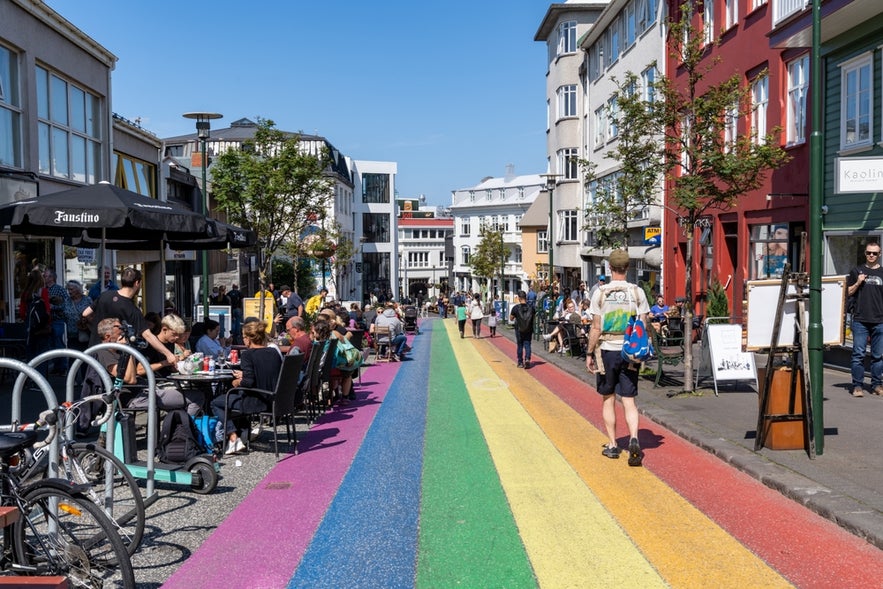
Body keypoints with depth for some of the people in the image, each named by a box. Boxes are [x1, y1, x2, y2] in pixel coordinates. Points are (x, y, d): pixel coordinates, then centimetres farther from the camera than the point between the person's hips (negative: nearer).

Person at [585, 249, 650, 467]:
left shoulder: (601, 293, -6)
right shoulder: (637, 292, 0)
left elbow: (596, 328, -6)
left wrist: (589, 353, 3)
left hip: (607, 350, -1)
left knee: (608, 398, 12)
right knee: (629, 400, 5)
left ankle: (612, 445, 17)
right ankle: (634, 439, -15)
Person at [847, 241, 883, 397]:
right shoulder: (856, 271, 9)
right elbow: (848, 293, 11)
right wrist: (858, 283, -6)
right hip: (860, 320, -1)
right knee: (858, 354, -2)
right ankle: (857, 386, 3)